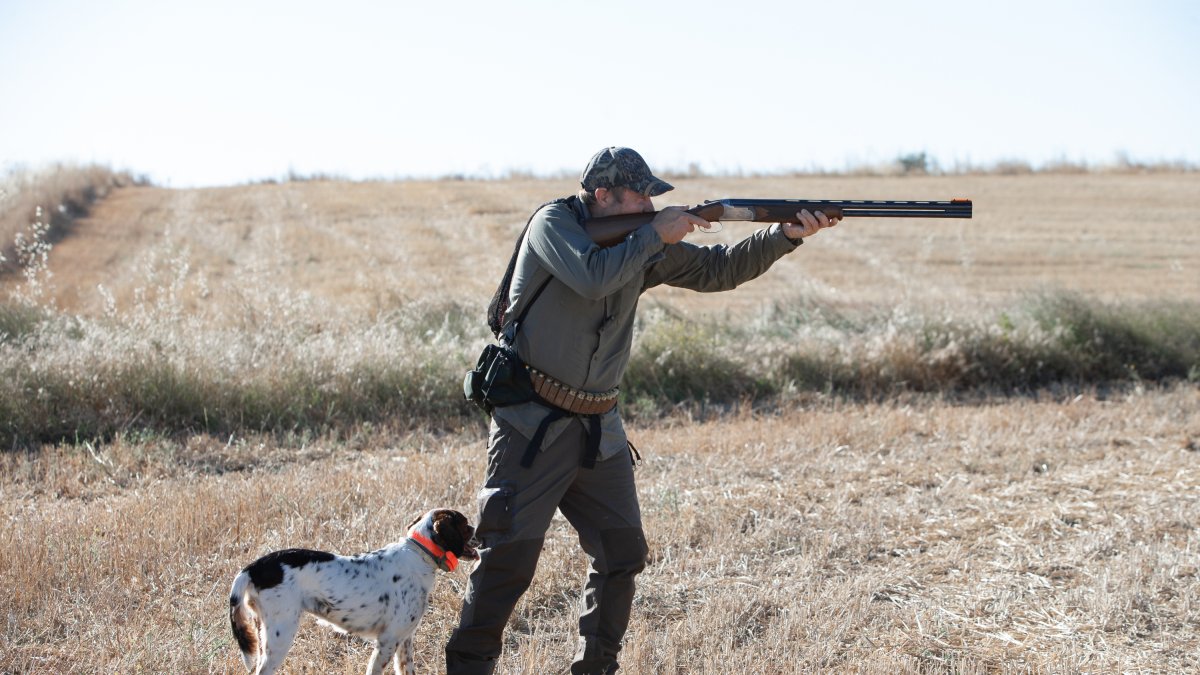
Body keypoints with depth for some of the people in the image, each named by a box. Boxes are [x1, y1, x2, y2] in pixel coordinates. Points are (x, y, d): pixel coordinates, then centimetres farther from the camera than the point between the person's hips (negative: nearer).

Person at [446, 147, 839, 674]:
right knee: (510, 557, -9)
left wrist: (787, 235, -3)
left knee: (622, 552, 9)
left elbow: (717, 269, 9)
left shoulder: (644, 246, 8)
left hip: (599, 427, 7)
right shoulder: (553, 223, -10)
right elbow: (592, 276, -28)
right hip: (532, 423, -7)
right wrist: (654, 236, -18)